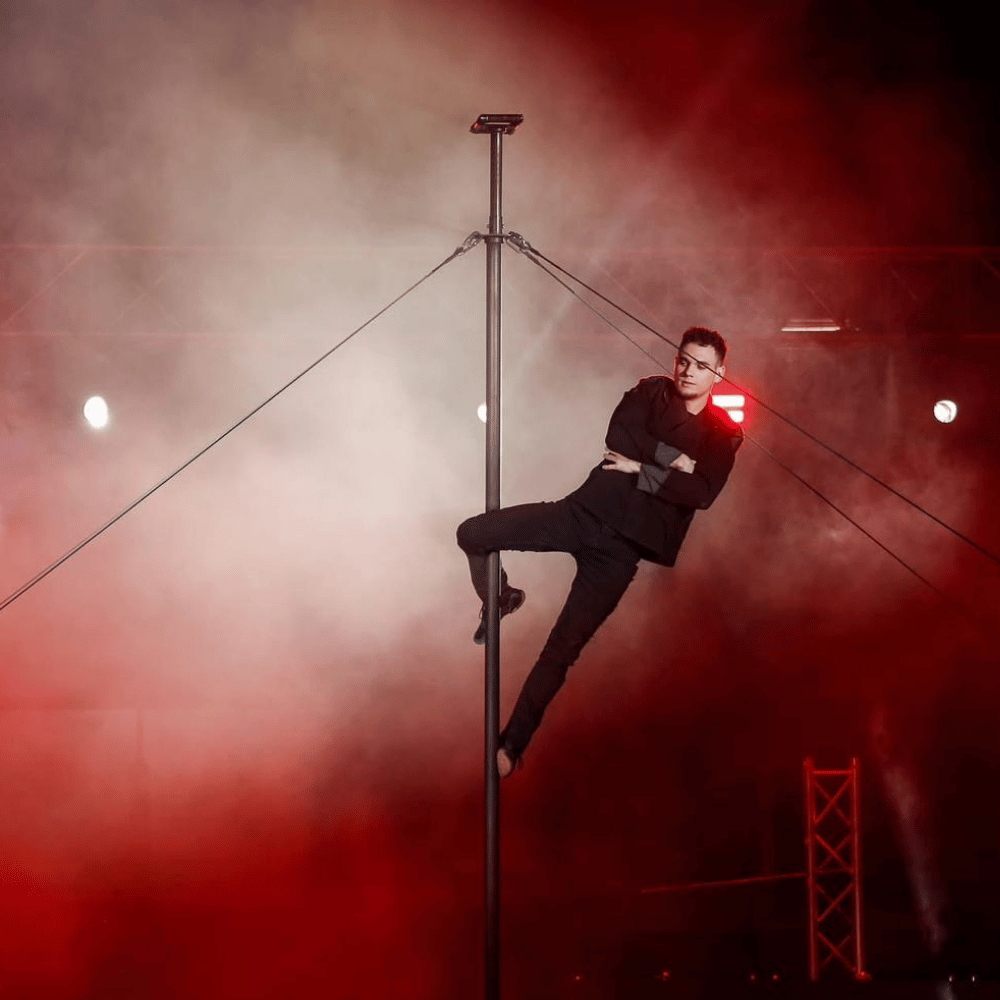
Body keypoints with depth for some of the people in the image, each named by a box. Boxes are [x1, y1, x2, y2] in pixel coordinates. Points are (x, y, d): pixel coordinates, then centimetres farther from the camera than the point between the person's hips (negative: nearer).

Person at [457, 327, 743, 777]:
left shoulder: (724, 434, 6)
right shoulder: (650, 391, 12)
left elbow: (701, 493, -10)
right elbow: (618, 436, -5)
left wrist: (640, 468, -11)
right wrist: (672, 458, -10)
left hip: (622, 546, -3)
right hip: (586, 510, 3)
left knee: (562, 650, -5)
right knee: (473, 534, -13)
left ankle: (510, 746, 3)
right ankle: (500, 601, 18)